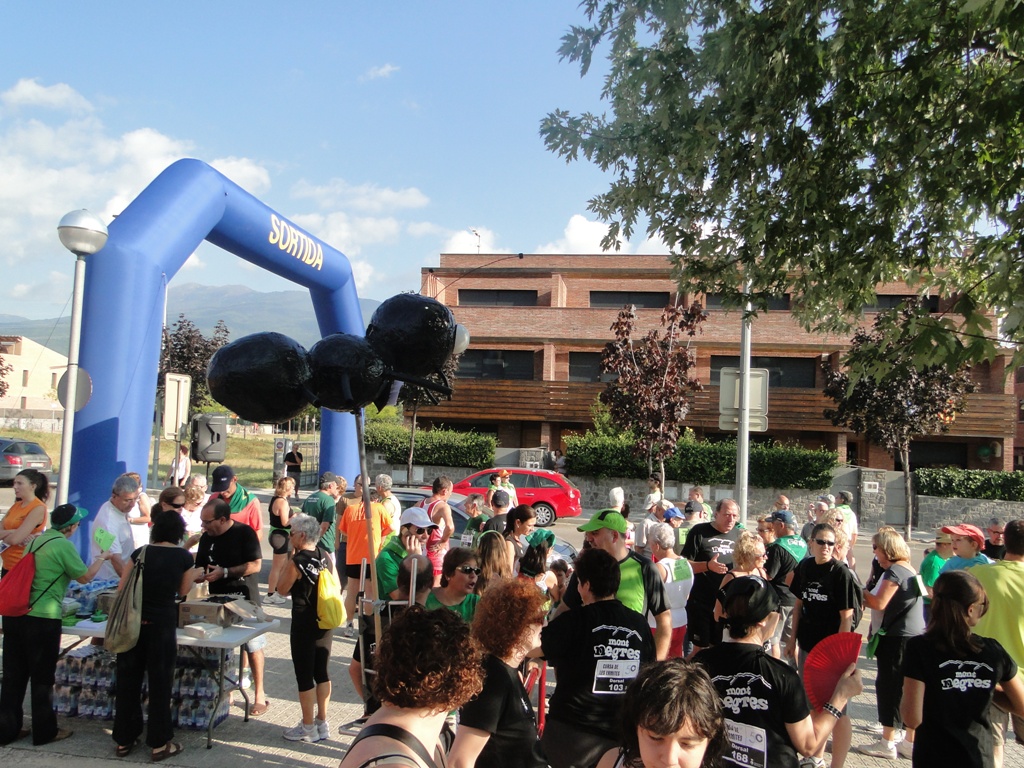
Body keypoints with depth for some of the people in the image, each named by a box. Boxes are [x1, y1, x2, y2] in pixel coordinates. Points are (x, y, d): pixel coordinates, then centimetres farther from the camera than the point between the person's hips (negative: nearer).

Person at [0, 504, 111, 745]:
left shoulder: (35, 540, 11)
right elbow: (84, 577, -4)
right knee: (42, 677, 5)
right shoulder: (63, 545, -12)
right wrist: (101, 558, 11)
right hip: (41, 618, -7)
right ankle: (45, 731, 16)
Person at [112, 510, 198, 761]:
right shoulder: (184, 557, -4)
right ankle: (159, 744, 14)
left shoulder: (141, 552, 3)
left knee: (128, 679, 14)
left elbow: (121, 588, 2)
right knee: (159, 683, 7)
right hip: (162, 624, -3)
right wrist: (194, 575, 25)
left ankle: (124, 740, 25)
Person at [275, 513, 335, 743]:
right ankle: (322, 723, 25)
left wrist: (290, 558, -4)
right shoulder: (326, 556, 0)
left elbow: (282, 589, -5)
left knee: (304, 676, 5)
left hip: (304, 624, -6)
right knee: (322, 672, 15)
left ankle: (308, 728, 14)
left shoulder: (297, 562, -18)